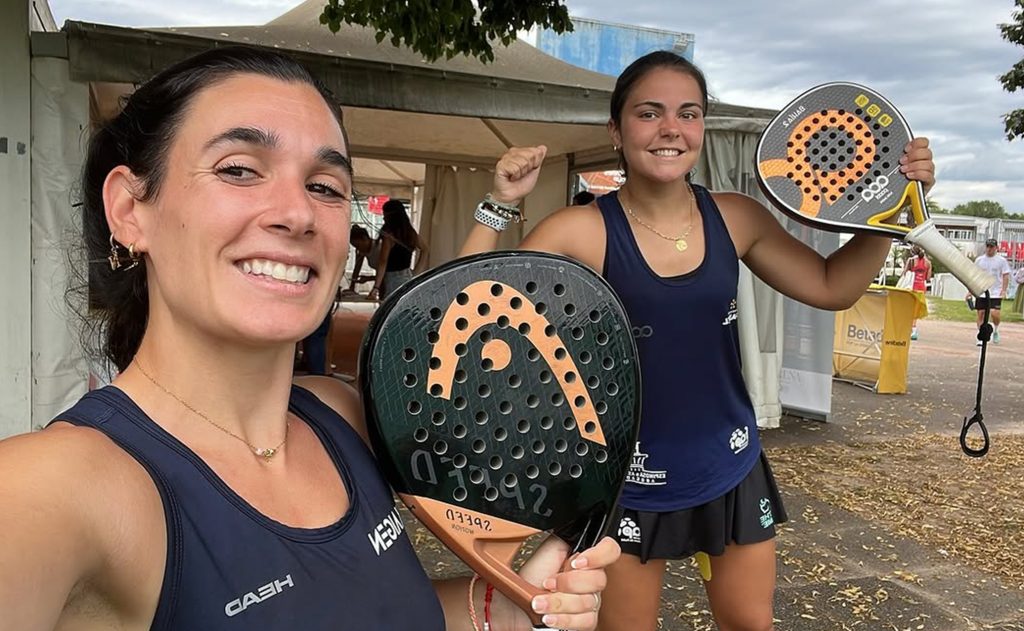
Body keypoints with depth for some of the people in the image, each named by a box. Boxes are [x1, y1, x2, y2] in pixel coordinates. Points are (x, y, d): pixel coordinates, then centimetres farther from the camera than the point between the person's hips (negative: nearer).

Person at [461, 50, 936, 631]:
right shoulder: (581, 233, -17)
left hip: (733, 469, 4)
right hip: (629, 482, -3)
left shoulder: (737, 219, -6)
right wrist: (500, 207, -27)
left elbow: (831, 286, 7)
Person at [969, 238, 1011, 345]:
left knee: (995, 313, -15)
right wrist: (970, 291, 5)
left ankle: (995, 330, 14)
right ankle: (981, 337, 12)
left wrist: (1004, 290, -10)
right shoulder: (979, 260, 7)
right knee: (981, 314, 4)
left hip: (995, 293, -3)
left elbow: (1006, 276, 0)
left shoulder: (1001, 260, 1)